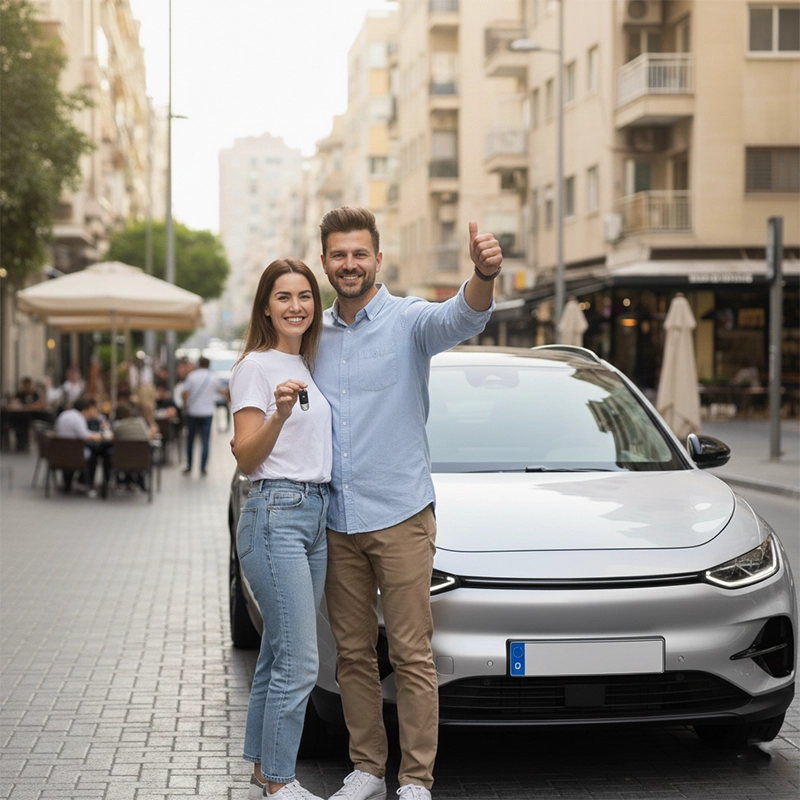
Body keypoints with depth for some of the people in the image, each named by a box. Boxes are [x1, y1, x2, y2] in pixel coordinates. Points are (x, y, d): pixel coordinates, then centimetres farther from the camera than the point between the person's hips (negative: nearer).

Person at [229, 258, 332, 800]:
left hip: (316, 515, 8)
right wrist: (279, 413, -26)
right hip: (276, 515, -8)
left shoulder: (309, 365, 17)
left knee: (280, 656, 10)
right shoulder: (256, 367, -7)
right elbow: (247, 459, -10)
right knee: (299, 660, -11)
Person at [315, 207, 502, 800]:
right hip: (337, 521, 5)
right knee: (354, 654, 11)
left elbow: (463, 317, -28)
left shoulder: (409, 321, -6)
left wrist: (484, 274, -49)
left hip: (400, 516, -5)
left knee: (412, 656, -2)